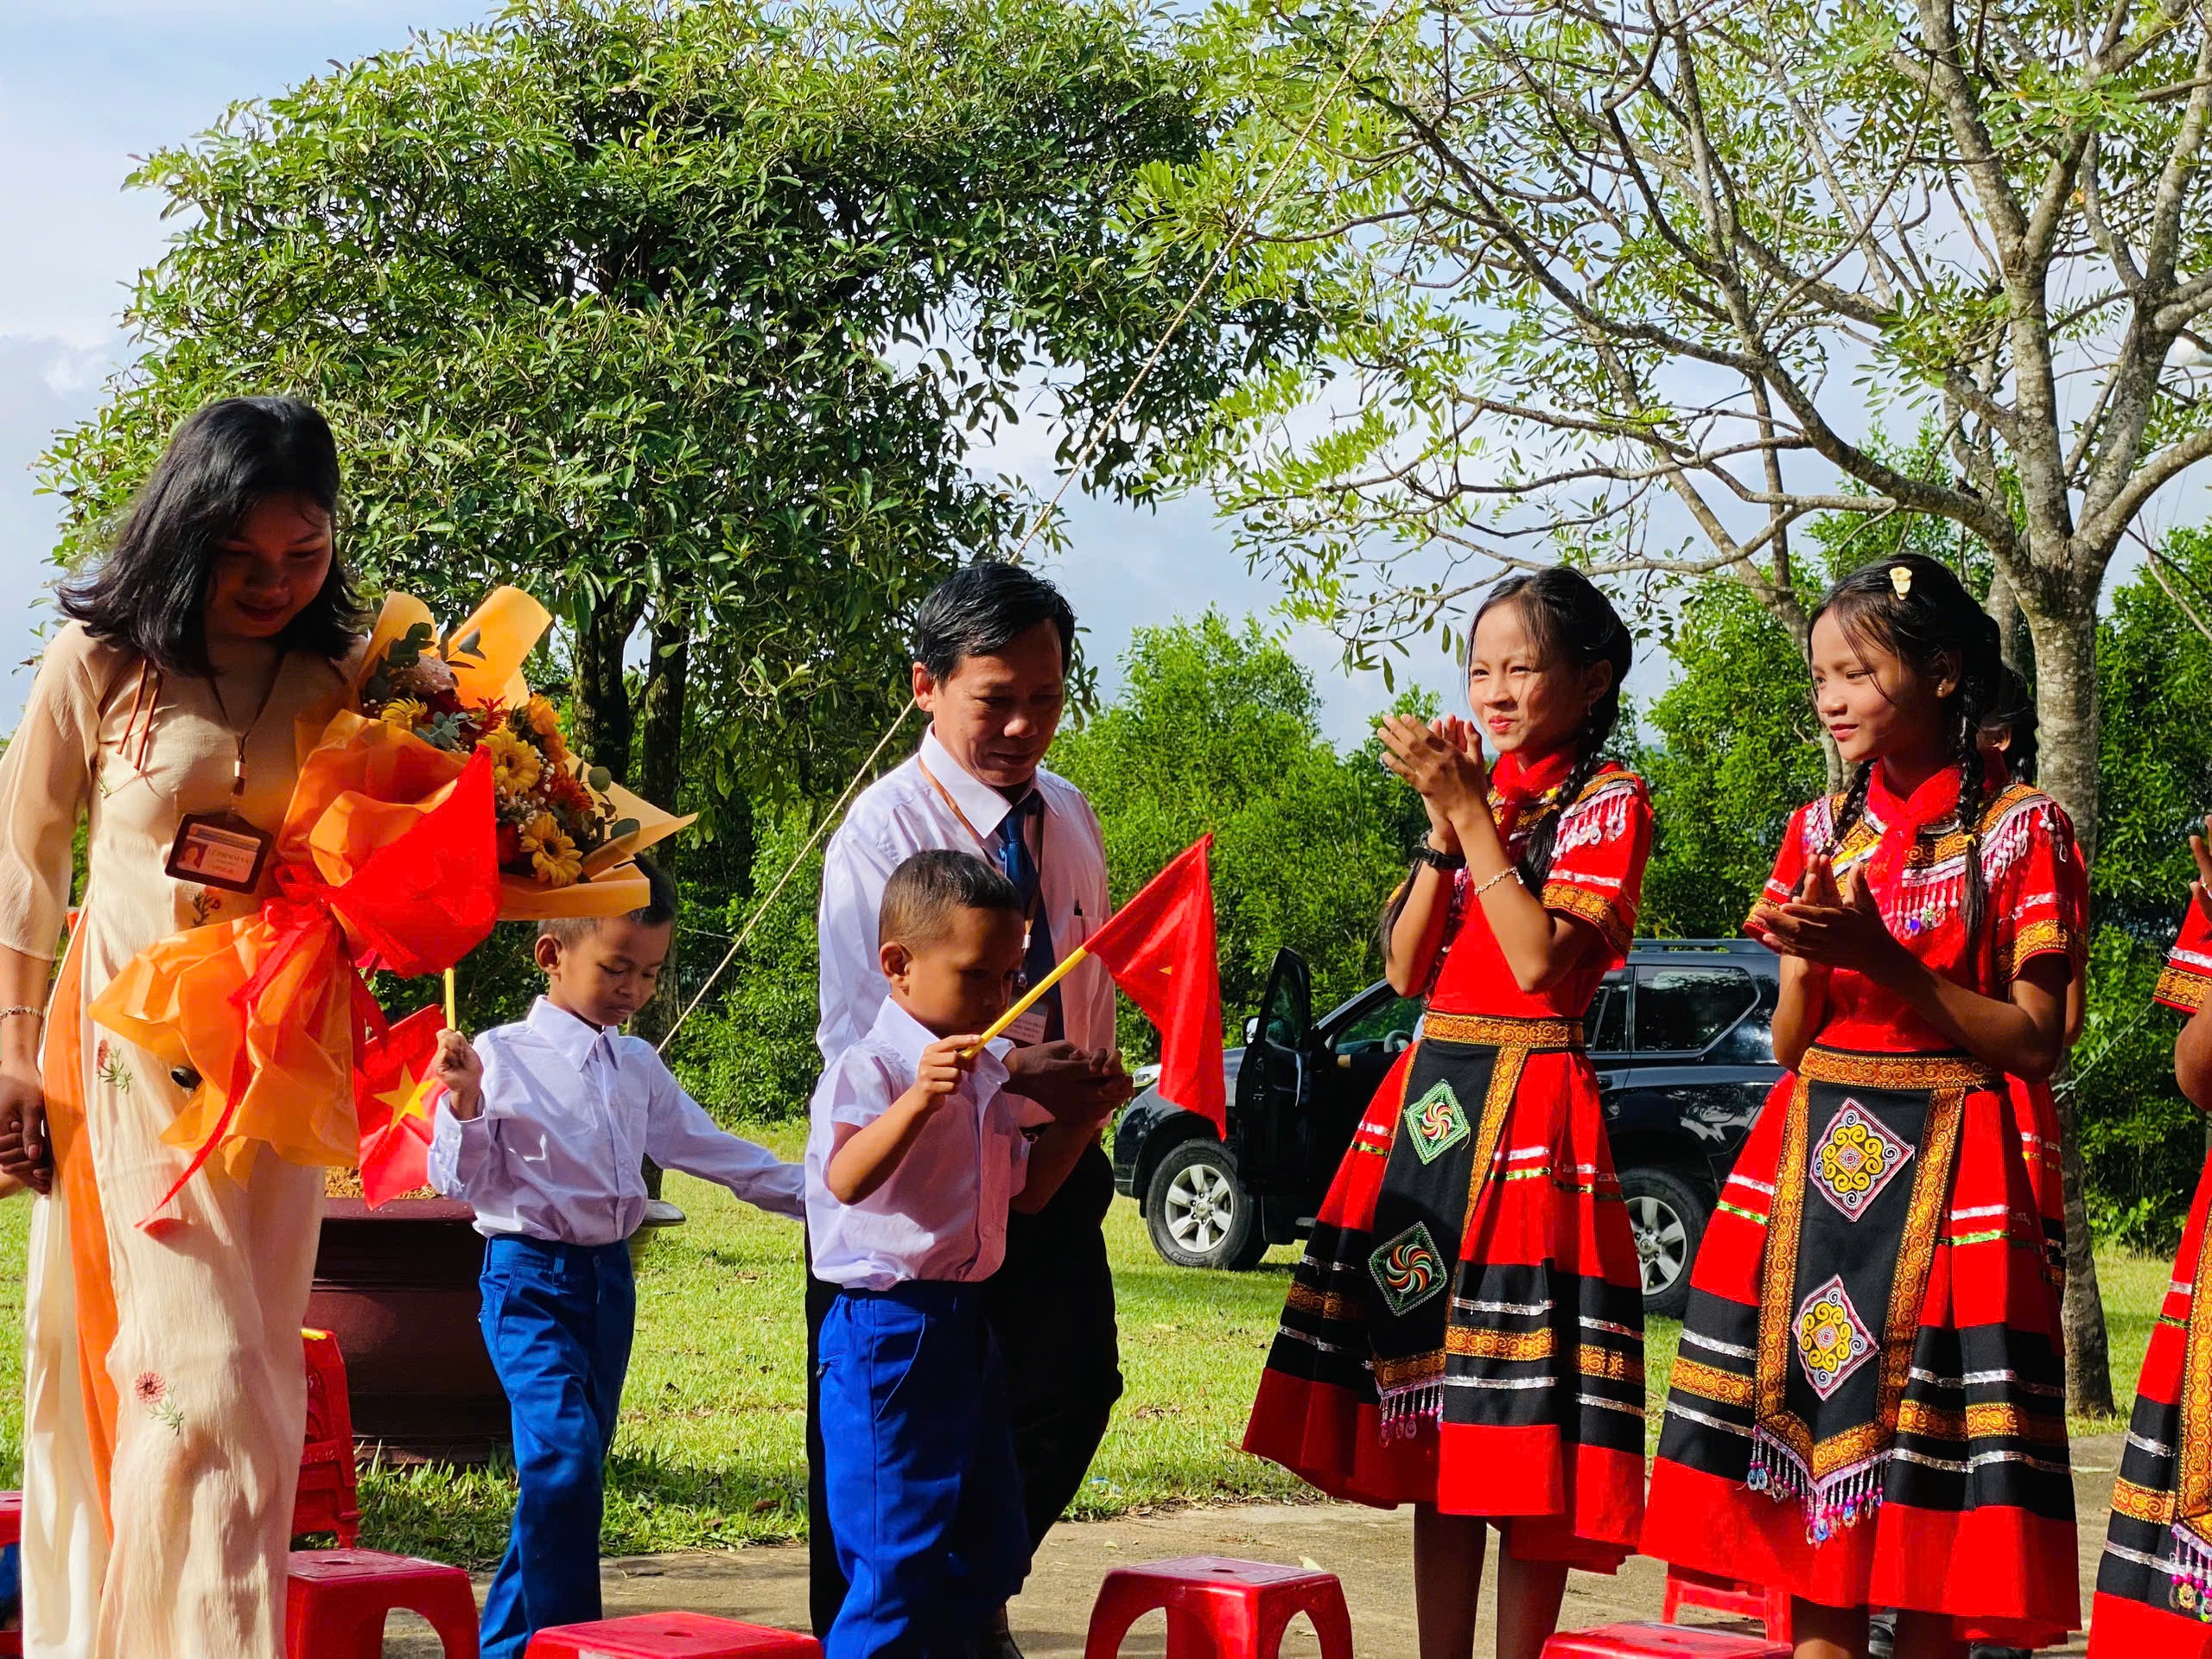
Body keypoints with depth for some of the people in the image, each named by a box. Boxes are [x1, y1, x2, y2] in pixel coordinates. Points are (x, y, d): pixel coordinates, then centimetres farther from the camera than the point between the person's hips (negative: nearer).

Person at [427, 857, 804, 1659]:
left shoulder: (639, 1066, 10)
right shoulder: (500, 1058, -8)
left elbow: (705, 1147, 18)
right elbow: (462, 1181, -9)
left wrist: (809, 1192, 15)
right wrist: (463, 1103, -26)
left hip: (610, 1275, 7)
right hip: (530, 1276, -7)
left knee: (578, 1466, 9)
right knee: (563, 1458, -21)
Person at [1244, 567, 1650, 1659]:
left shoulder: (1608, 801, -3)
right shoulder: (1475, 789, 17)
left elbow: (1541, 965, -16)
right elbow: (1407, 967, 9)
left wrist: (1474, 812, -13)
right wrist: (1445, 825, -1)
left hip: (1529, 1110, -7)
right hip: (1427, 1101, 7)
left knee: (1524, 1426, -6)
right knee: (1435, 1417, 7)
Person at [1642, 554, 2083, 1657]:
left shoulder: (2019, 830, -2)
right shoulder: (1822, 830, 12)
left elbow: (2035, 1043, -8)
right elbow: (1791, 1046, 13)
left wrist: (1883, 958, -18)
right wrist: (1806, 958, -8)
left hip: (1948, 1181, -5)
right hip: (1811, 1171, 5)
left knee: (1928, 1515, -5)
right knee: (1811, 1500, 3)